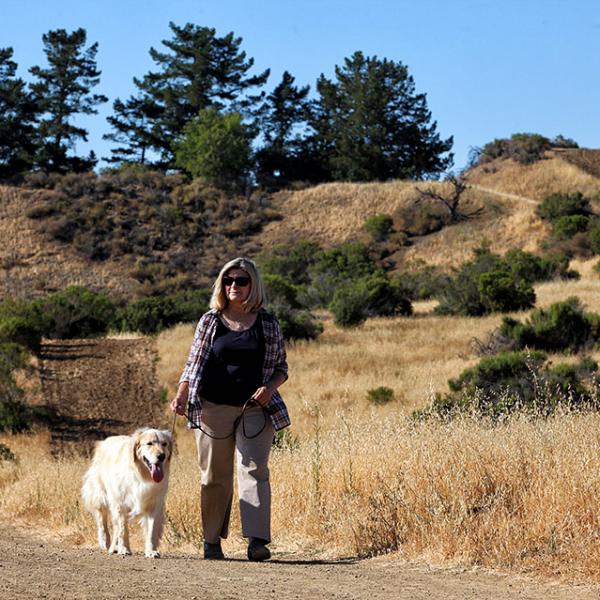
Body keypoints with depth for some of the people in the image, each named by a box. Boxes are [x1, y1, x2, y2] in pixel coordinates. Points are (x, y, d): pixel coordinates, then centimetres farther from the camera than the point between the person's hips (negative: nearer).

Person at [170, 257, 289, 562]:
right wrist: (181, 397, -9)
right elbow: (194, 365, 6)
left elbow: (281, 368, 12)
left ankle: (257, 541, -21)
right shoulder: (209, 321, 6)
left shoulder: (267, 323, 7)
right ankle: (212, 541, 16)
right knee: (214, 477, 5)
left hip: (255, 409, 0)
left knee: (254, 470, -12)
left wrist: (270, 387, -9)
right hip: (214, 408, 1)